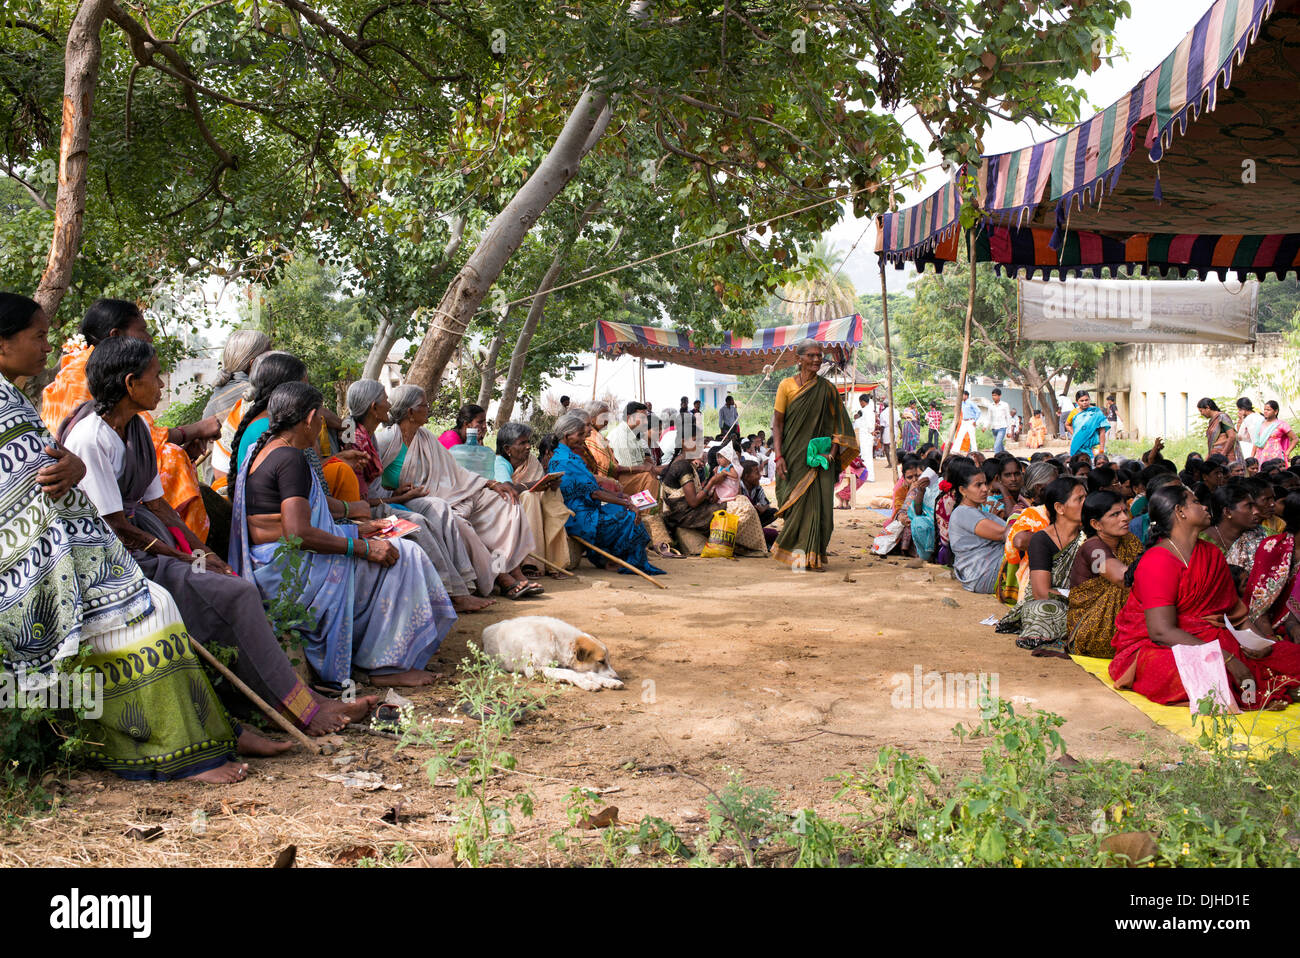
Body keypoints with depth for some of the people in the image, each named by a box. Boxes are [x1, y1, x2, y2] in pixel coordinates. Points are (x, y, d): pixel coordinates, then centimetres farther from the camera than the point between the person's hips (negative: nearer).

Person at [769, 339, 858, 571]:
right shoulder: (787, 385, 1)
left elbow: (837, 423, 9)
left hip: (819, 455, 2)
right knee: (797, 502, -4)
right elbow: (777, 423, 0)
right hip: (794, 455, -2)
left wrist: (832, 452, -6)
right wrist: (778, 456, -9)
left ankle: (814, 556, 4)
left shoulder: (827, 389, 7)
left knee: (820, 505, -5)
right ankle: (797, 554, 9)